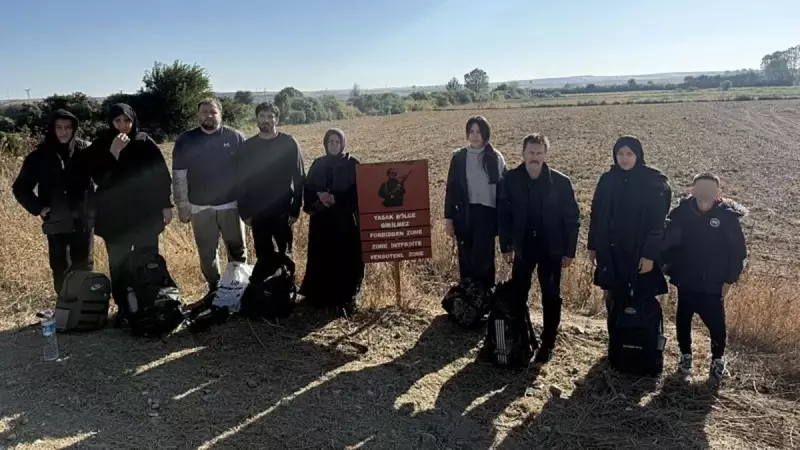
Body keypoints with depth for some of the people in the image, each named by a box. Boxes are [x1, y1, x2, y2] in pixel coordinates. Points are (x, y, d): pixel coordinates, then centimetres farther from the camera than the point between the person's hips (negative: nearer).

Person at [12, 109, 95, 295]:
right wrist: (39, 208, -5)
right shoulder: (40, 155, -3)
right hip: (56, 223, 0)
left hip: (83, 221, 0)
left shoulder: (86, 150, -4)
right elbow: (20, 188, 5)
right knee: (60, 269, 8)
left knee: (85, 267, 10)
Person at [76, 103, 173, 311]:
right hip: (114, 216, 0)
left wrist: (166, 205, 1)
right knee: (118, 264, 5)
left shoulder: (146, 143, -1)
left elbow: (162, 175, 2)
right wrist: (113, 152, -22)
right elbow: (97, 177, -12)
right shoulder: (100, 146, -1)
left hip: (145, 213, 0)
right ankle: (123, 307, 17)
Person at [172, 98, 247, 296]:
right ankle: (214, 287, 26)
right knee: (207, 251, 11)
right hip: (200, 207, 1)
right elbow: (179, 176, 1)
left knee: (237, 249, 9)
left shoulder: (236, 137, -3)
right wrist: (182, 206, -1)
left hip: (231, 204, -1)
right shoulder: (185, 141, -1)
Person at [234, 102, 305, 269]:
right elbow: (241, 181, 5)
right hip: (257, 212, 2)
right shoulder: (247, 147, 2)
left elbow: (299, 178, -4)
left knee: (285, 254, 8)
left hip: (283, 211, -2)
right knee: (263, 255, 10)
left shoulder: (289, 143, -4)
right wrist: (244, 211, 1)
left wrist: (295, 209, -8)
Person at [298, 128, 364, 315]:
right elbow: (308, 190, 5)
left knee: (346, 259, -2)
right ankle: (321, 295, 17)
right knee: (321, 258, 4)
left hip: (346, 220, -2)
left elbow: (358, 192, -6)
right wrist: (319, 197, -15)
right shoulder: (317, 164, 9)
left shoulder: (353, 164, 1)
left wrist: (335, 199, -16)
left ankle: (346, 298, 7)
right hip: (322, 221, 3)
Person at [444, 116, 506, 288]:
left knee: (483, 259, -4)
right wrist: (448, 218, 0)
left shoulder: (495, 158, 1)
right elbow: (451, 189, 4)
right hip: (465, 215, 1)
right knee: (466, 261, 6)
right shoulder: (459, 158, 3)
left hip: (487, 214, -1)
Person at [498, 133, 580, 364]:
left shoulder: (561, 182, -10)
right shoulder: (511, 179, -6)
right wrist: (506, 246, -3)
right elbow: (504, 214, -1)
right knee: (517, 294, 9)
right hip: (523, 246, 2)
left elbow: (572, 218, -6)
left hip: (551, 248, -1)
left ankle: (547, 344, 21)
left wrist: (569, 251, -7)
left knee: (551, 297, 7)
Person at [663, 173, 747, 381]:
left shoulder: (727, 216, -12)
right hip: (686, 281, 2)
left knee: (716, 323, 4)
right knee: (683, 319, 13)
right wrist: (672, 270, -9)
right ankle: (685, 354, 34)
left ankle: (718, 359, 29)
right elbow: (669, 243, -2)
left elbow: (739, 251, -5)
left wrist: (729, 279, -5)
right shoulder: (682, 212, -10)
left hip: (713, 284, -1)